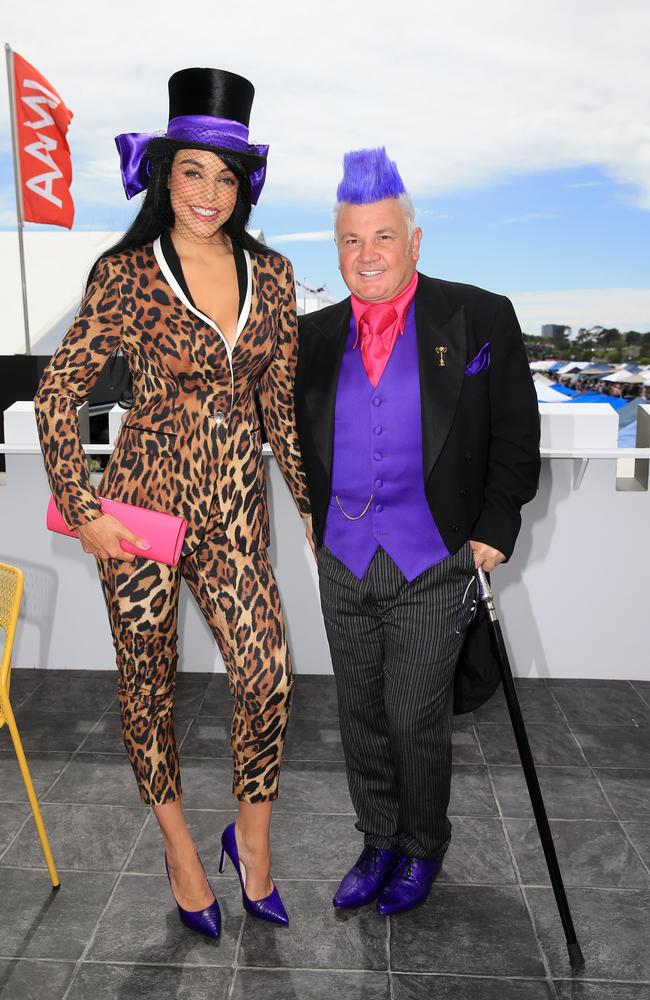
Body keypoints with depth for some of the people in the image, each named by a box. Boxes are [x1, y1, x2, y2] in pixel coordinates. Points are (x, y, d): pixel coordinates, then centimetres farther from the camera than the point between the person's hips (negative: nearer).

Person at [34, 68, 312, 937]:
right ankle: (178, 843, 36)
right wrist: (82, 509, -8)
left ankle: (252, 840, 26)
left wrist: (313, 503, 11)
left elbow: (283, 404, 11)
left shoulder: (272, 274, 6)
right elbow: (58, 394, -3)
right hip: (145, 503, -2)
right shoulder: (127, 274, -5)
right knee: (149, 680, 11)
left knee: (269, 677, -3)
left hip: (235, 509, 3)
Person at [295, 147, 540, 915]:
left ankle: (422, 850, 33)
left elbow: (516, 435, -2)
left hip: (431, 564, -4)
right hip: (343, 564, 4)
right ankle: (378, 844, 37)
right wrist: (317, 519, 8)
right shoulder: (316, 335, 7)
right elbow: (297, 432, 17)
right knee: (361, 716, 15)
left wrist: (495, 529, -8)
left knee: (416, 722, 6)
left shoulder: (479, 320, -4)